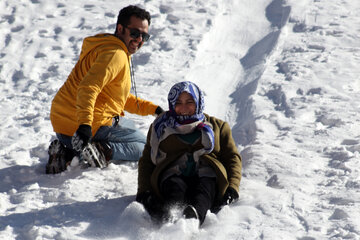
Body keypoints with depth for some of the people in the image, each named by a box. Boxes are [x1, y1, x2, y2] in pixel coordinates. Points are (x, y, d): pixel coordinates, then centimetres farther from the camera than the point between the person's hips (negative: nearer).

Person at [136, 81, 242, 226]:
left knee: (205, 187, -37)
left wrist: (232, 188, -3)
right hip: (173, 174, 0)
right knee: (175, 187, -37)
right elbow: (146, 161, 22)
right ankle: (168, 216, -69)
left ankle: (193, 215, -69)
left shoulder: (218, 126, 26)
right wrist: (143, 191, 2)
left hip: (207, 175, 0)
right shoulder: (161, 126, 28)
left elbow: (233, 158, 18)